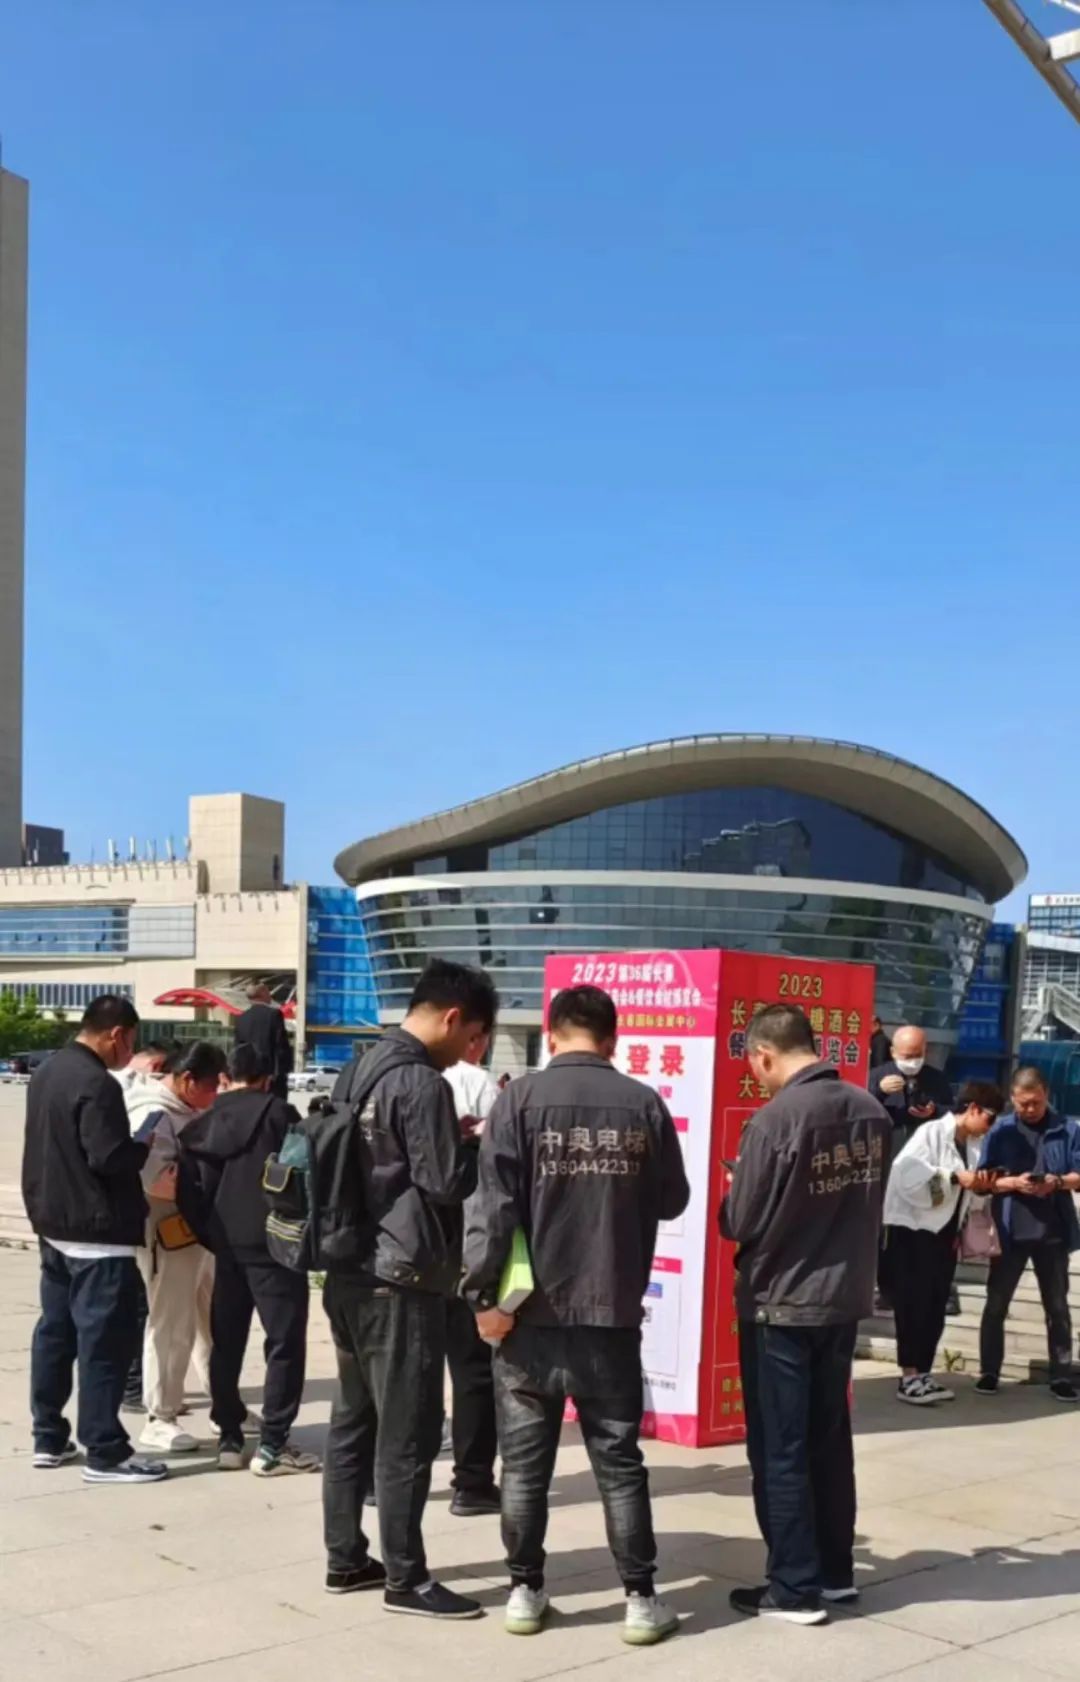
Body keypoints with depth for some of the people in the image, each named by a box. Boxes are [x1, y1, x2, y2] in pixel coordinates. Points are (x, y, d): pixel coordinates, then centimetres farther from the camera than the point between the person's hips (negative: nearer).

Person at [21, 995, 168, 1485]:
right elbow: (109, 1157, -25)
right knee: (104, 1341, -4)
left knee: (55, 1331, 15)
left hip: (54, 1225, 10)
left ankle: (49, 1438, 23)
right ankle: (105, 1452, 0)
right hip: (97, 1232, -10)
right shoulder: (96, 1084, -21)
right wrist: (144, 1147, -8)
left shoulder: (48, 1072, 10)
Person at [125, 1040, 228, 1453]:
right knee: (171, 1329, -3)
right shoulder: (153, 1115, -18)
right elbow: (153, 1178, -28)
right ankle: (159, 1421, 8)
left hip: (199, 1232, 10)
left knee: (214, 1323, 17)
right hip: (167, 1237, -10)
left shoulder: (187, 1110, 12)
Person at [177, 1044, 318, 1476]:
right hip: (273, 1242, -5)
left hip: (226, 1246, 5)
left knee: (226, 1343, 14)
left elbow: (188, 1194, 6)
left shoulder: (202, 1125, 10)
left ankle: (229, 1439, 19)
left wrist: (213, 1238, 13)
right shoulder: (278, 1113, -3)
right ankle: (272, 1446, -2)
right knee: (285, 1342, 0)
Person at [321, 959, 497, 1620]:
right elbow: (446, 1183, -17)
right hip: (400, 1282, -9)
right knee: (408, 1434, -1)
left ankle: (346, 1559, 23)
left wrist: (456, 1139, 12)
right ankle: (406, 1578, 6)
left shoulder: (360, 1070, 10)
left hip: (350, 1275, 9)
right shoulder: (422, 1083, -18)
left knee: (354, 1422, 15)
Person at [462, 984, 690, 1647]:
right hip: (612, 1313, 1)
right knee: (620, 1461, 9)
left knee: (526, 1462, 10)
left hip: (533, 1312, -1)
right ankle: (641, 1599, 13)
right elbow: (672, 1201, 9)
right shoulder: (645, 1104, -1)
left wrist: (484, 1293, -6)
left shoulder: (521, 1098, -7)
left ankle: (526, 1592, 17)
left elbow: (493, 1205, -11)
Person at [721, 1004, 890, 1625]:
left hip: (780, 1306, -6)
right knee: (831, 1441, 17)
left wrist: (734, 1200, 7)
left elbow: (740, 1224, -13)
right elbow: (867, 1204, 9)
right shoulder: (872, 1111, -2)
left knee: (780, 1452, 5)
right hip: (845, 1299, 6)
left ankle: (796, 1588, 10)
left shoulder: (777, 1118, -21)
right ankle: (836, 1570, 27)